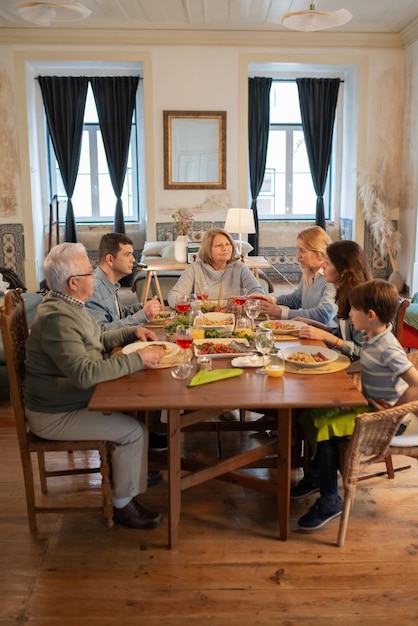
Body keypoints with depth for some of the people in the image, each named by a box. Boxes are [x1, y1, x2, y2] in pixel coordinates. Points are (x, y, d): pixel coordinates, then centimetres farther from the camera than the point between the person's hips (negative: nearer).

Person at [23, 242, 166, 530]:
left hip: (71, 399, 10)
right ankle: (123, 504, 4)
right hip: (54, 415, -10)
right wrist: (138, 359, -29)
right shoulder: (57, 318, -29)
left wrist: (133, 331, 5)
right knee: (133, 430, -13)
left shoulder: (70, 306, 5)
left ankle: (132, 471, 22)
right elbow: (85, 374, -35)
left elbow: (98, 342, 19)